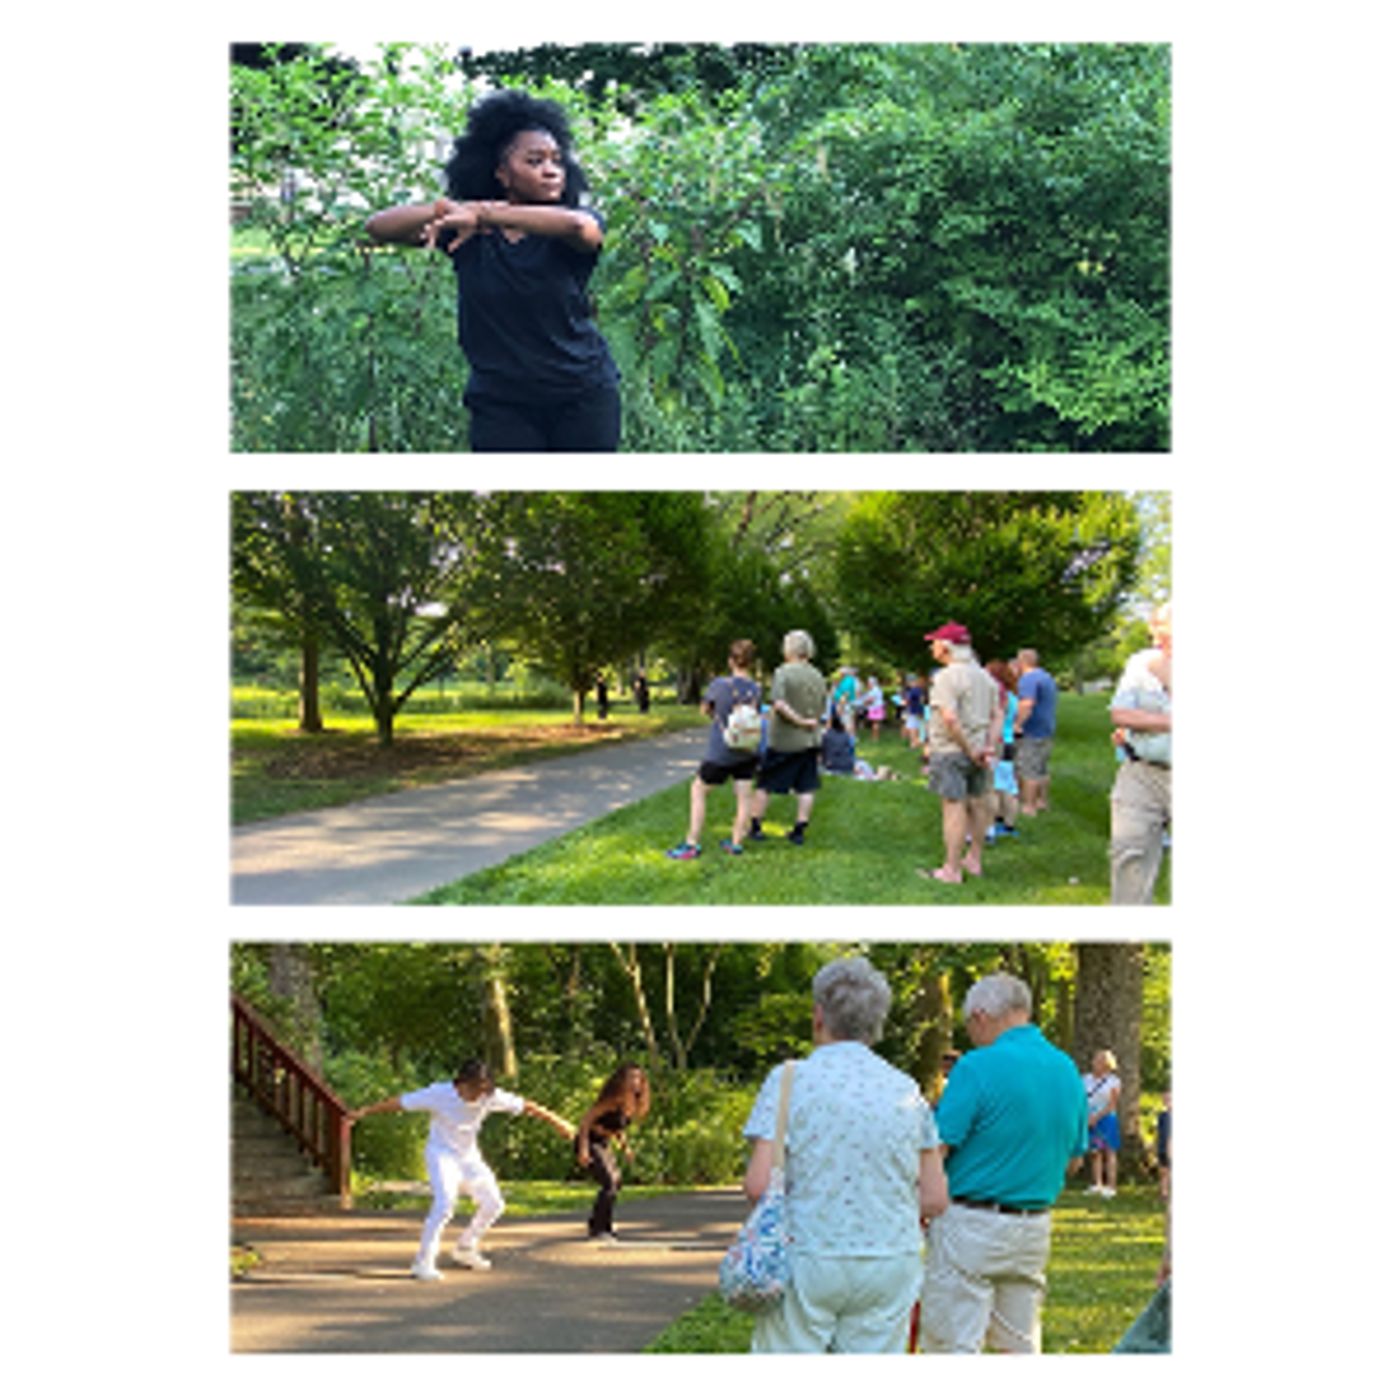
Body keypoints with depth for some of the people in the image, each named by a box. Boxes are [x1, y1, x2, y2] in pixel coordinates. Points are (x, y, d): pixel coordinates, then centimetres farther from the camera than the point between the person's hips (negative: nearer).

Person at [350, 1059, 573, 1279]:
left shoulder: (490, 1097, -14)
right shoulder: (438, 1094, -23)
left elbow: (526, 1106, -8)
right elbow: (399, 1103, -19)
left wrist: (557, 1122, -5)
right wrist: (364, 1112, -21)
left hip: (469, 1156, 6)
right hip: (442, 1154, -6)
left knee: (493, 1203, 6)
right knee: (445, 1203, -26)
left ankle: (465, 1249, 26)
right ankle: (423, 1262, -23)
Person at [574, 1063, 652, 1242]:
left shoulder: (632, 1104, 1)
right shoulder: (612, 1101, -24)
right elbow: (586, 1121, -24)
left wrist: (625, 1146, 10)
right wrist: (583, 1149, -30)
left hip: (604, 1145, 10)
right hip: (590, 1143, -10)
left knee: (617, 1182, 18)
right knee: (609, 1183, -19)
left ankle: (596, 1225, 31)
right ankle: (599, 1230, -14)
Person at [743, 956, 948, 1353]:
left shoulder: (790, 1081, -4)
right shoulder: (907, 1091, 6)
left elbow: (758, 1185, -13)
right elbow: (935, 1199, 4)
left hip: (806, 1261, -3)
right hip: (890, 1264, 3)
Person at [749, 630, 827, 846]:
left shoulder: (783, 672, -13)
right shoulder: (818, 676, 3)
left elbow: (779, 704, -25)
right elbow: (822, 709, 10)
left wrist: (800, 721, -18)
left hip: (782, 740, -4)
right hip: (809, 740, 4)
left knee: (765, 784, 8)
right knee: (806, 788, 8)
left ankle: (755, 826, 14)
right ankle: (799, 830, 7)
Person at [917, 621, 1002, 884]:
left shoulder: (947, 677, -15)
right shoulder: (983, 676, 11)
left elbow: (950, 718, -25)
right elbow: (997, 715, 12)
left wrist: (969, 750, -18)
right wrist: (990, 746, 3)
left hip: (951, 752, -8)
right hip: (977, 750, 8)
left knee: (954, 807, -6)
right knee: (977, 805, 15)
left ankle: (952, 870, -4)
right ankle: (974, 860, 25)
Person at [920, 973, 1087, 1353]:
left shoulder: (979, 1067, -14)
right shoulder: (1067, 1070, 7)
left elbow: (934, 1152, -15)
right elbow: (1073, 1159, 16)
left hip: (970, 1226, -7)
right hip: (1034, 1231, 7)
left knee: (953, 1344, -2)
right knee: (1021, 1344, 15)